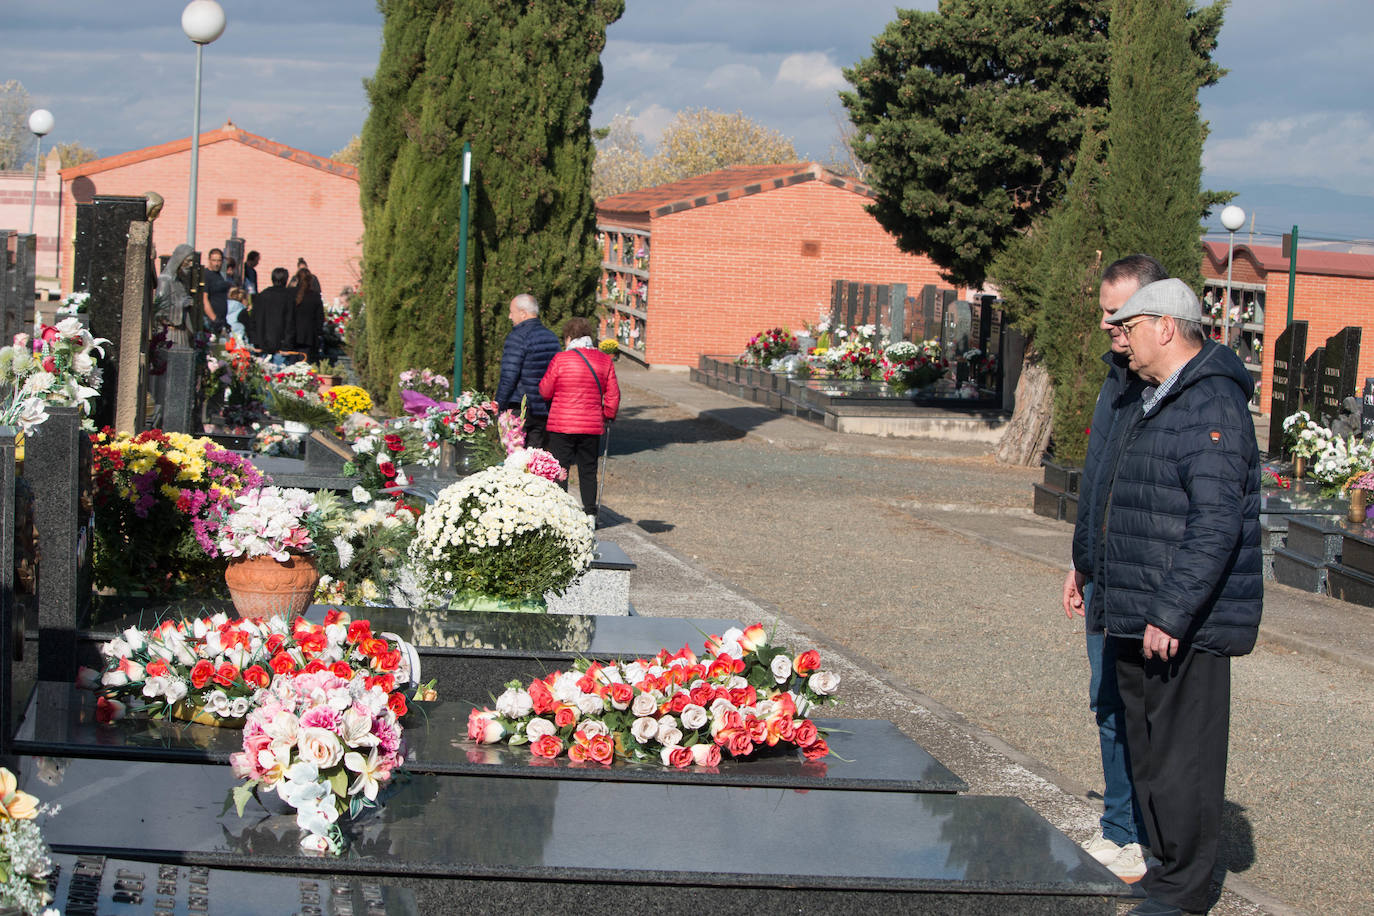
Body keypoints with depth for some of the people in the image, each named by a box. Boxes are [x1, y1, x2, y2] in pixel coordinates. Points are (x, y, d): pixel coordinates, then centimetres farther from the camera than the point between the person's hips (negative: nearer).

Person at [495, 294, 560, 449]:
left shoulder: (517, 337, -11)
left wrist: (499, 406, -9)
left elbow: (508, 377, -16)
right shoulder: (552, 337, 12)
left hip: (520, 408, -7)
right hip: (547, 412, 7)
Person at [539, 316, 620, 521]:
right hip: (592, 426, 3)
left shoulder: (560, 360, -9)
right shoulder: (605, 361, 2)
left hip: (562, 427, -3)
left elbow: (545, 392, -2)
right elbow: (613, 395, 4)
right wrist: (608, 416, 19)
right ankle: (590, 513, 10)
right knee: (588, 470, 12)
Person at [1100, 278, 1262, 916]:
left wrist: (1171, 613, -27)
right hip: (1140, 621, 11)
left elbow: (1216, 524, -25)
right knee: (1147, 750, 18)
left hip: (1187, 627, -11)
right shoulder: (1152, 402, 16)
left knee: (1182, 758, -4)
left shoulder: (1211, 407, -18)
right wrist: (1093, 576, 27)